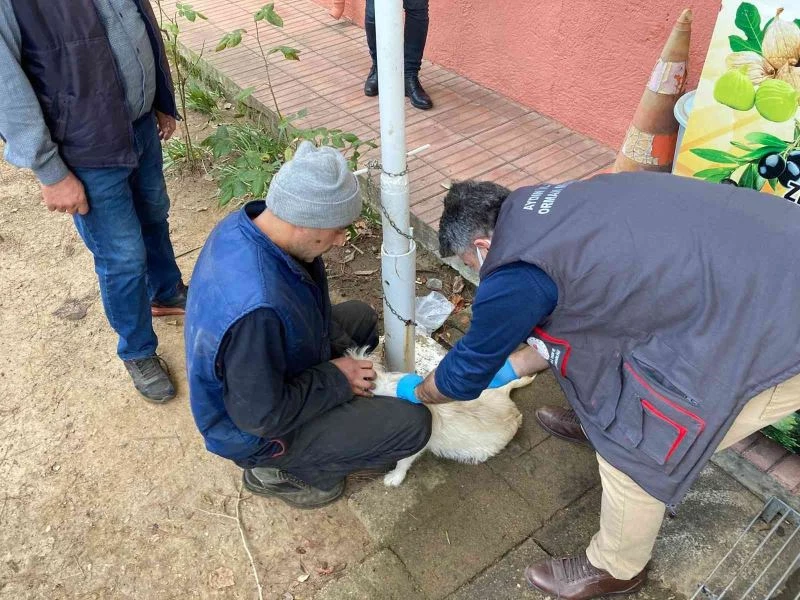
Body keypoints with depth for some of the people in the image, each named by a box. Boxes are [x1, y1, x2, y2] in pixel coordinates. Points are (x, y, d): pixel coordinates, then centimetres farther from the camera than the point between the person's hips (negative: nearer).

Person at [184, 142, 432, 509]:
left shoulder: (246, 223, -15)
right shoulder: (256, 306, -42)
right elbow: (260, 416, -30)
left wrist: (341, 347, -2)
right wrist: (336, 378, -19)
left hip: (267, 370, 8)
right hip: (254, 430, -8)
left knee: (361, 317, 18)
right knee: (413, 423, -12)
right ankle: (279, 471, 4)